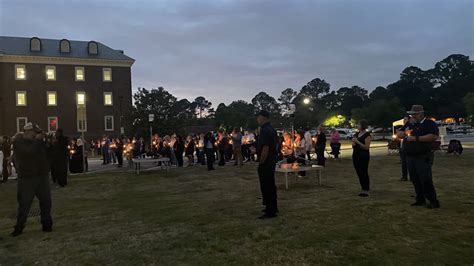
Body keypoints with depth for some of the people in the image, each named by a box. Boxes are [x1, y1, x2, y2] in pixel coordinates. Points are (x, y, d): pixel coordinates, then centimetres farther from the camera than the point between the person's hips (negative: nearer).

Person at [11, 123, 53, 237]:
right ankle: (19, 228, 13)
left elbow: (47, 153, 11)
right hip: (27, 179, -5)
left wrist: (42, 140, 0)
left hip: (42, 176, 6)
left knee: (46, 202, 6)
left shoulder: (36, 141, 14)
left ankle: (47, 225, 16)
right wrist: (37, 140, -15)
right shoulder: (18, 142, -6)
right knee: (24, 204, 0)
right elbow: (29, 151, -24)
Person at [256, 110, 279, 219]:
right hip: (271, 161, 11)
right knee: (270, 185, 19)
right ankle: (273, 207, 31)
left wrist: (261, 163, -18)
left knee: (266, 187, -4)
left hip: (266, 163, -11)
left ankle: (270, 212, 2)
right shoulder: (271, 129, 13)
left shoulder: (265, 130, -19)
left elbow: (265, 149, -25)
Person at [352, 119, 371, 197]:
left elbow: (366, 147, -16)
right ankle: (363, 190, 18)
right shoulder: (357, 134, 13)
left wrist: (357, 142, -20)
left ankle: (366, 191, 4)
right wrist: (353, 143, -3)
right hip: (356, 155, 8)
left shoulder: (367, 135, -9)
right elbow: (353, 146, 20)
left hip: (363, 156, -8)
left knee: (364, 173, -4)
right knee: (359, 173, 10)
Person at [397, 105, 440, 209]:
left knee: (426, 180, -9)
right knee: (415, 180, 11)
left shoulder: (430, 124, -3)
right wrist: (405, 133, -4)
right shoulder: (409, 124, 18)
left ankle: (433, 201, 1)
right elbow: (399, 134, 18)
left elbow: (434, 136, -18)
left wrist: (416, 138, -19)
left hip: (423, 157, -7)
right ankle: (420, 200, 22)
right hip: (410, 157, 7)